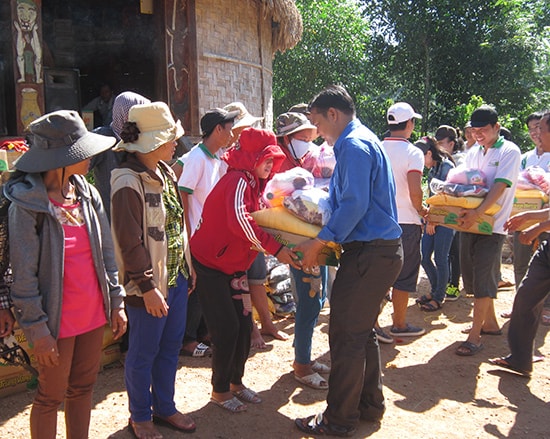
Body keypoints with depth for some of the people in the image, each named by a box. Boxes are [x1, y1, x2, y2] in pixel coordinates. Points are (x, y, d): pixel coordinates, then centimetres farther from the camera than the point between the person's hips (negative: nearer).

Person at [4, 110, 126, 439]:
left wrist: (116, 301, 7)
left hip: (94, 313, 6)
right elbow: (24, 274, -15)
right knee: (51, 396, 12)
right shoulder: (27, 204, -16)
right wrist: (37, 329, -13)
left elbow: (106, 251, 7)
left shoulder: (87, 193, 0)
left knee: (83, 387, 19)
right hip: (59, 321, -5)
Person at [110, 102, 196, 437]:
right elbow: (130, 242, -21)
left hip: (176, 276, 8)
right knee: (143, 353, 10)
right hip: (151, 284, -8)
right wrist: (148, 287, -20)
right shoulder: (129, 183, -20)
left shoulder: (165, 172, 7)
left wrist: (188, 265, 15)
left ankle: (164, 406, 38)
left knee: (171, 346, 20)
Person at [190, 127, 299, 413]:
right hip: (209, 265, -9)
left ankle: (236, 381, 26)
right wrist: (276, 248, -42)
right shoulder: (238, 181, -22)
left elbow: (257, 219, 15)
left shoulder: (252, 183, 9)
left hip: (233, 266, 9)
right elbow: (239, 221, -39)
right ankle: (220, 390, 15)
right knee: (227, 328, -4)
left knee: (244, 325, 9)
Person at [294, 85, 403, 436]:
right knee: (362, 331, 19)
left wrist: (318, 243, -17)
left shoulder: (354, 146, -14)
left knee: (346, 335, -2)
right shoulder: (364, 140, 18)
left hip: (369, 254, -11)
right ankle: (370, 404, 32)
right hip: (383, 249, 11)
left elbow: (354, 205, -23)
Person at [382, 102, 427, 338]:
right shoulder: (413, 153, -10)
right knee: (404, 276, 8)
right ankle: (399, 324, 18)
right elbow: (415, 191, -20)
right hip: (405, 221, -4)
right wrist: (421, 210, -1)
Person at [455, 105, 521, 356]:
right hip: (469, 222, 7)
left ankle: (475, 335, -3)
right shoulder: (472, 153, 12)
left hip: (492, 225, -7)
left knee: (483, 279, -7)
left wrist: (478, 212, -31)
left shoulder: (509, 151, -7)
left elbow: (500, 186, -19)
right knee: (471, 276, 12)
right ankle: (490, 322, 29)